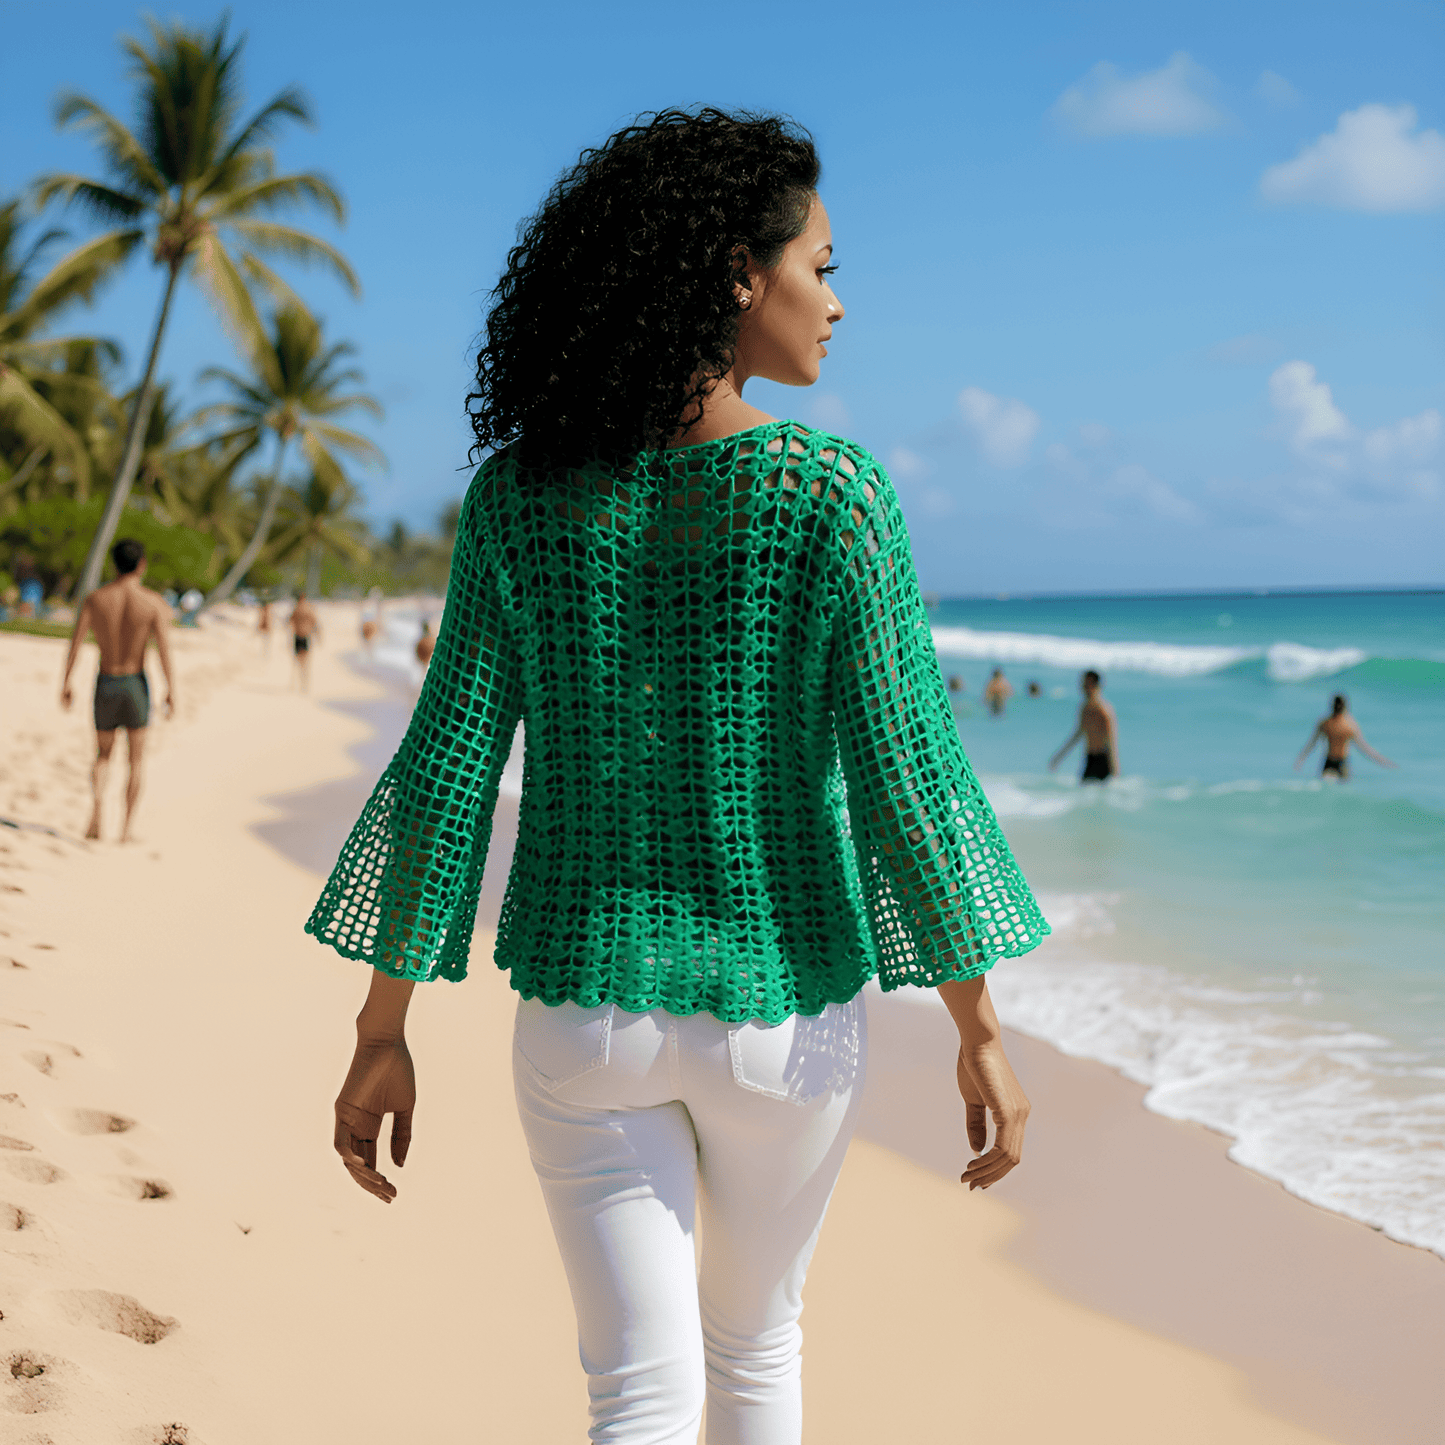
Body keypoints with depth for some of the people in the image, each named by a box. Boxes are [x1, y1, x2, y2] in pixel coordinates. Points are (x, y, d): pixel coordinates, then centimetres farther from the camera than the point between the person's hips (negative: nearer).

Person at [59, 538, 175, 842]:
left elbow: (74, 643, -6)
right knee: (136, 760, 13)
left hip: (105, 684, 2)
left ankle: (96, 805, -9)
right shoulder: (154, 602, -10)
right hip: (136, 684, -1)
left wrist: (65, 685, 1)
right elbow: (164, 649, -13)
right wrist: (171, 690, -5)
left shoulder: (95, 598, -4)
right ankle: (127, 827, 9)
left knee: (103, 755, 19)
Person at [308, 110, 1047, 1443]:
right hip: (781, 1007, -1)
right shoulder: (837, 497, -14)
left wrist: (385, 1033, 1)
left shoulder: (522, 491, -6)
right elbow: (908, 778, -13)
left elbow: (449, 768, -6)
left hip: (585, 1001, 1)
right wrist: (980, 1031, -2)